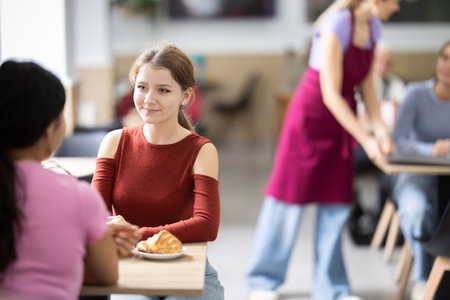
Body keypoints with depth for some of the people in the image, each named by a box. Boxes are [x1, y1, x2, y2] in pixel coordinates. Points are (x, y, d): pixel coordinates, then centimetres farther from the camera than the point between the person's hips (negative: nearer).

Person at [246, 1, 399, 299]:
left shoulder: (373, 26, 2)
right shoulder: (336, 26, -22)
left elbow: (367, 84, 5)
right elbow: (330, 95, -22)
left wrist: (380, 126, -9)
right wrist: (366, 140, -23)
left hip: (342, 118, 7)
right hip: (311, 115, -7)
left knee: (336, 205, 6)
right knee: (290, 197, 2)